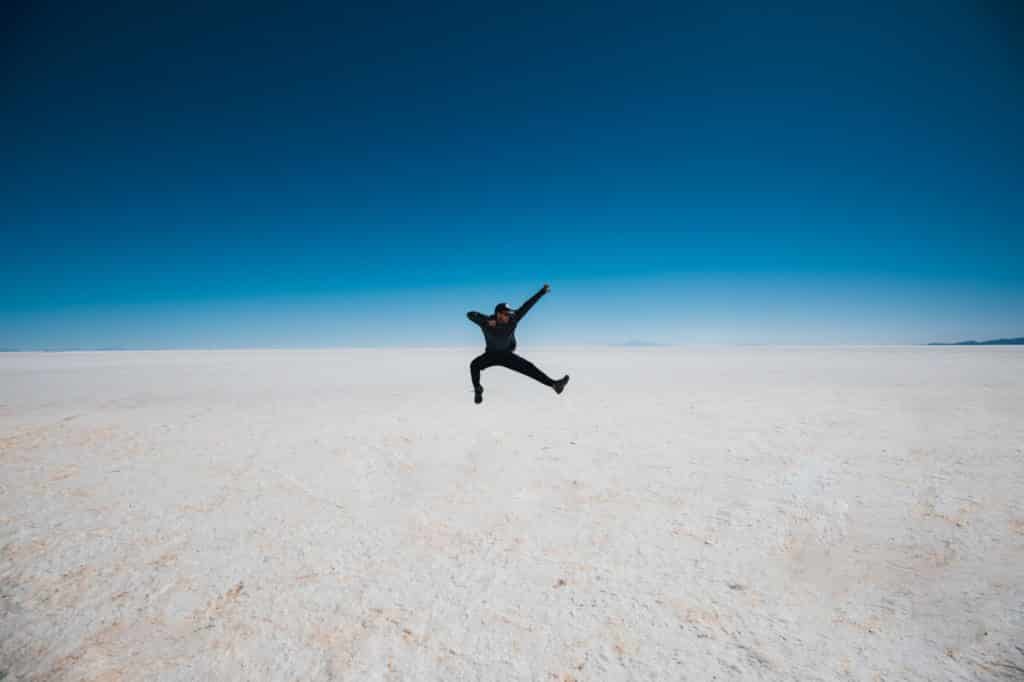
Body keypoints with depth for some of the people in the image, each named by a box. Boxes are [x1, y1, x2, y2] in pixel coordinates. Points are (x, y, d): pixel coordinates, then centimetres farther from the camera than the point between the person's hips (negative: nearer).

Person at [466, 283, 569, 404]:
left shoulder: (512, 319, -20)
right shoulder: (487, 322, -24)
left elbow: (527, 306, -19)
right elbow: (470, 314, -33)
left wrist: (542, 291, -19)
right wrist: (486, 321, -45)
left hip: (507, 355, 1)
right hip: (491, 355, -1)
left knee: (529, 367, -12)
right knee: (474, 365, -29)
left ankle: (553, 384, -11)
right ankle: (478, 391, -7)